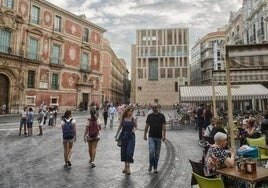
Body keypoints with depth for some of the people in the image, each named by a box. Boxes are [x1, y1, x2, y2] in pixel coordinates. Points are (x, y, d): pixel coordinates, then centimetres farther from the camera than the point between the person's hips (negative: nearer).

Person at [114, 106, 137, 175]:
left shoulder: (133, 119, -3)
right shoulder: (122, 118, -1)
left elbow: (136, 126, 8)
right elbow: (120, 127, 6)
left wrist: (134, 129, -14)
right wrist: (116, 135, 4)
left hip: (131, 136, -2)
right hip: (123, 136, 2)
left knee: (129, 152, -8)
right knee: (124, 151, 11)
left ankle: (128, 167, 6)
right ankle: (125, 166, 28)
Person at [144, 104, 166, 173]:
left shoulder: (162, 116, 1)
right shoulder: (149, 116, 5)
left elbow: (163, 126, -2)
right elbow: (147, 126, 9)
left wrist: (164, 135, -11)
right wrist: (145, 135, 7)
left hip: (159, 137, 0)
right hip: (151, 137, 0)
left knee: (157, 153, 7)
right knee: (151, 151, -11)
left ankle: (155, 167, 21)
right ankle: (151, 164, 14)